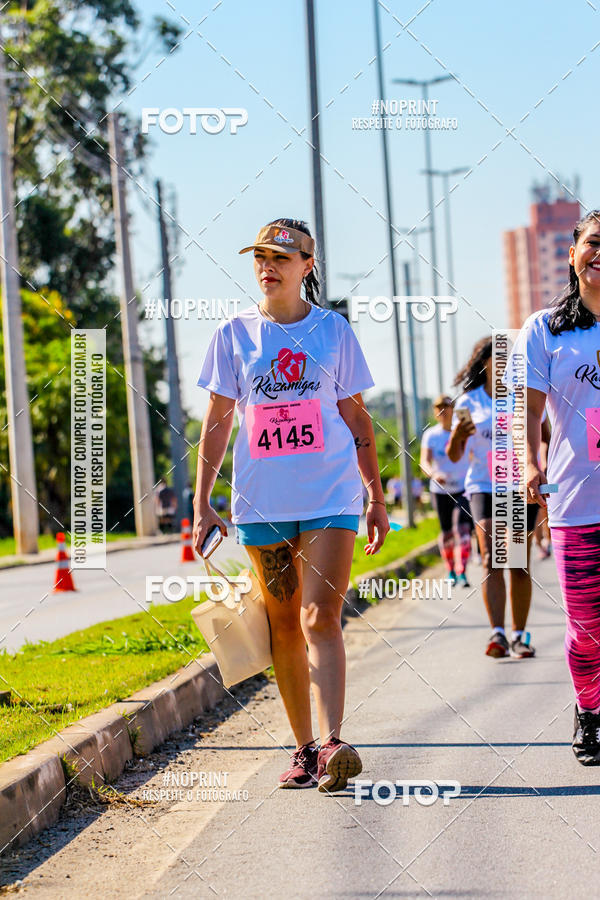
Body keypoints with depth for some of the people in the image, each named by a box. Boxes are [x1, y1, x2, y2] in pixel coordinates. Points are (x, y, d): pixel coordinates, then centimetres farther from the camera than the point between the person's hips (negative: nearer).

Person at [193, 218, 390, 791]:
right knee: (283, 626, 6)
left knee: (320, 619, -14)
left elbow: (356, 416, 11)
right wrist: (201, 503, 3)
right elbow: (216, 421, 8)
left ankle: (332, 746, -23)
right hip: (261, 501, 2)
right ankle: (303, 749, 15)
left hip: (331, 496, -2)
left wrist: (376, 497, 10)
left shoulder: (333, 330, 6)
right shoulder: (235, 334, 6)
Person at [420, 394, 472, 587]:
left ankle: (462, 572, -23)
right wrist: (433, 474, -33)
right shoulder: (431, 435, -3)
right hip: (441, 491, 1)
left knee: (462, 528, -18)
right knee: (447, 533, 9)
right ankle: (451, 570, 29)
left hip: (463, 488, -1)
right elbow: (424, 461, -13)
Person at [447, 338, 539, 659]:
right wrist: (456, 436, -17)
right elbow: (454, 455, 3)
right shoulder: (468, 402, 4)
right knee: (491, 559, -17)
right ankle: (497, 633, -26)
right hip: (484, 486, -1)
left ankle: (519, 635, 15)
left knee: (519, 566, 4)